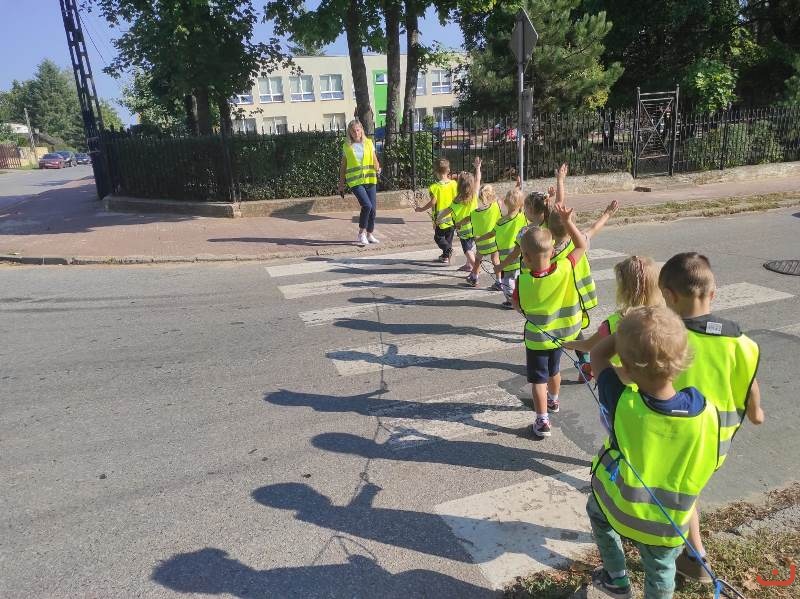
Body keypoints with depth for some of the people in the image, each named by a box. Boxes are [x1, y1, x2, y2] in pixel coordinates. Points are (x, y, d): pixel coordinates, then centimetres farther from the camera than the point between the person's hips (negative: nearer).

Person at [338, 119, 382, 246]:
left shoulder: (369, 143, 7)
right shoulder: (346, 146, 3)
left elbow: (375, 160, 10)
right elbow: (343, 166, 9)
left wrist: (378, 168, -13)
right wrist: (341, 185, 8)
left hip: (370, 179, 3)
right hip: (355, 181, -3)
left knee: (373, 208, 3)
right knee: (367, 205, -19)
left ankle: (370, 234, 21)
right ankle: (361, 234, -2)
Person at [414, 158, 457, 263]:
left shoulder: (435, 187, -18)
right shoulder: (454, 184, -4)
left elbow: (433, 202, -21)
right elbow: (456, 199, 4)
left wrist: (421, 209, -8)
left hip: (440, 219, -5)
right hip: (452, 218, 5)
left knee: (438, 237, 8)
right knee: (448, 238, 18)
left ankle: (448, 249, -15)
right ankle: (446, 256, 28)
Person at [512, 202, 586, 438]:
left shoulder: (523, 281, -26)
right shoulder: (565, 269, -22)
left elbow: (518, 307, -9)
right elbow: (582, 246, -7)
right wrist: (567, 221, -10)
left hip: (537, 338, -4)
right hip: (560, 334, 4)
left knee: (538, 379, 9)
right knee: (553, 370, 28)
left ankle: (542, 421, 10)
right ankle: (553, 400, 52)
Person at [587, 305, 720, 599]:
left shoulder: (621, 402, -33)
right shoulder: (706, 412, -28)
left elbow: (597, 355, -15)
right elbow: (709, 467, -7)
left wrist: (626, 326, -11)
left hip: (618, 507, -1)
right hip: (668, 523, 1)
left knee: (597, 510, 34)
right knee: (660, 573, 28)